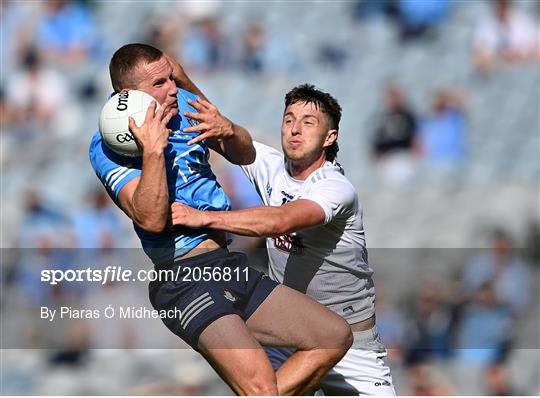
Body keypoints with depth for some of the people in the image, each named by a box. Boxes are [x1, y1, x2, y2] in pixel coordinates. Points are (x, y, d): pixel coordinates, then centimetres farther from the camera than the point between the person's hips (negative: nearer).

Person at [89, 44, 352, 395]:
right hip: (183, 282, -9)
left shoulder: (183, 103, 10)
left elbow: (245, 155, 18)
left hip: (231, 264, 9)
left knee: (336, 337, 6)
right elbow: (152, 219, -22)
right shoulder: (109, 146, -10)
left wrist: (228, 130, -3)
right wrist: (153, 151, -30)